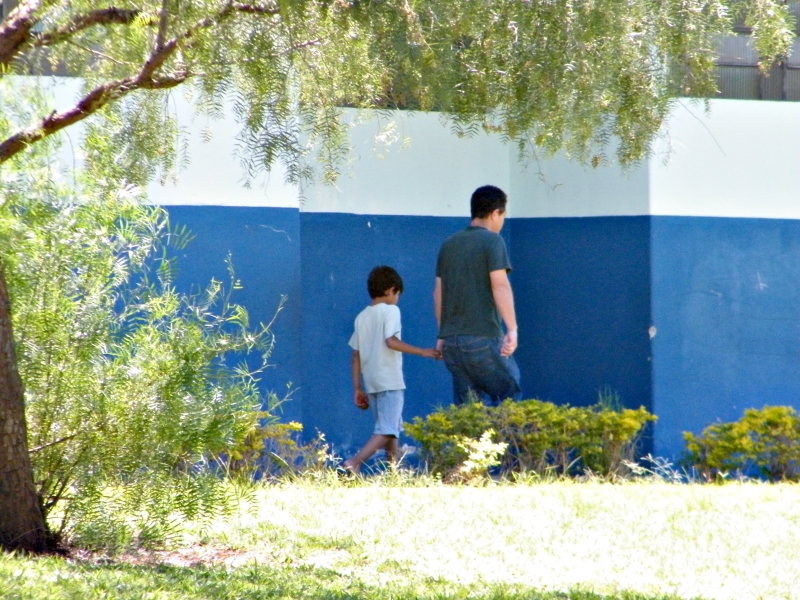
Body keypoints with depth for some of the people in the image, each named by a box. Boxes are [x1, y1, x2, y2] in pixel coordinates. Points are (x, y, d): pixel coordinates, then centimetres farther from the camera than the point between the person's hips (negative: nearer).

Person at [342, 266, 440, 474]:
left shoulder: (361, 317, 14)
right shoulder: (390, 311, -4)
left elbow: (355, 357, 11)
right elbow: (391, 341, -20)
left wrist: (358, 389, 14)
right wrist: (422, 352, -13)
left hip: (371, 382, 7)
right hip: (390, 381, -7)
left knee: (391, 428, 18)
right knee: (387, 431, -11)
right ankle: (354, 463, -28)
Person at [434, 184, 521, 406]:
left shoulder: (449, 244, 15)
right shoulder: (491, 241, -5)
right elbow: (500, 286, -16)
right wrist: (512, 329, -21)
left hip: (452, 340, 6)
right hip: (483, 337, -6)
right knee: (509, 398, 1)